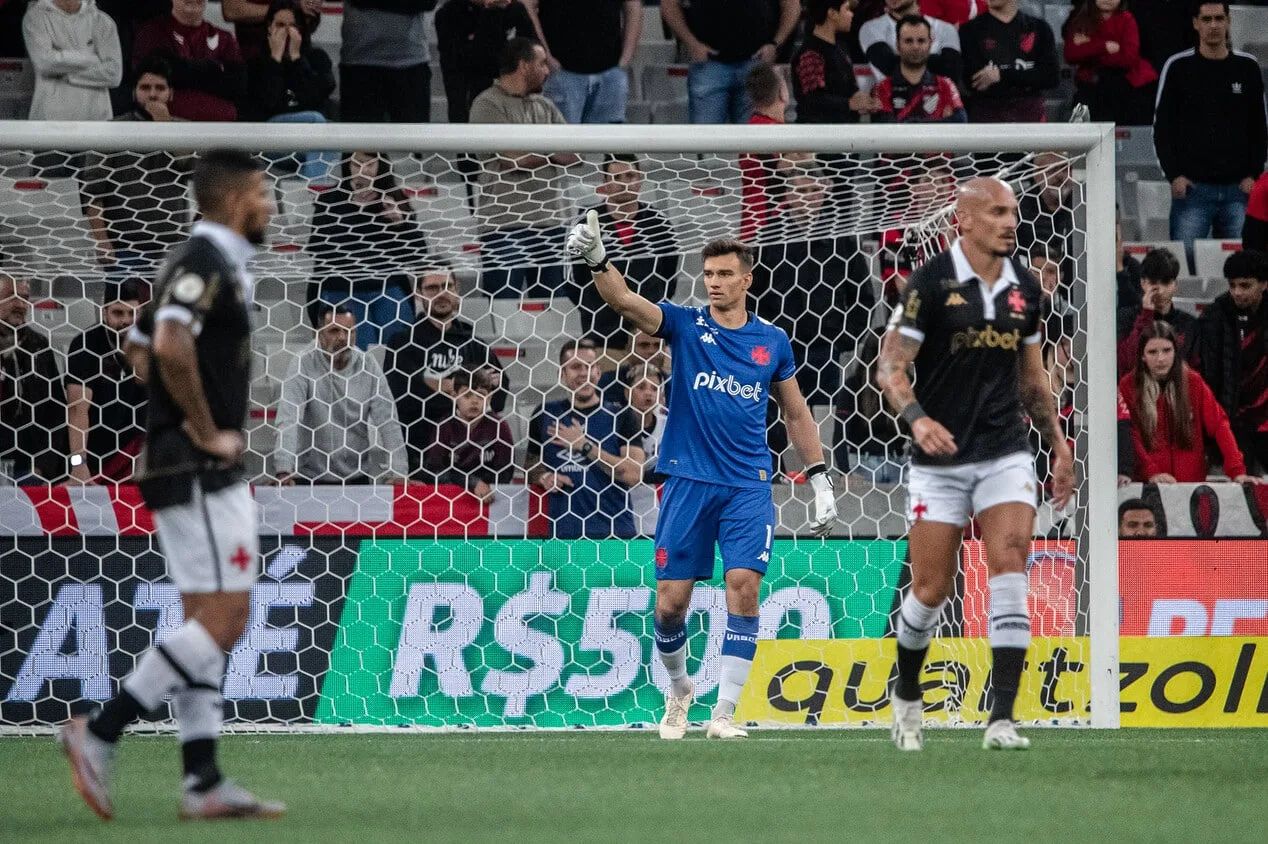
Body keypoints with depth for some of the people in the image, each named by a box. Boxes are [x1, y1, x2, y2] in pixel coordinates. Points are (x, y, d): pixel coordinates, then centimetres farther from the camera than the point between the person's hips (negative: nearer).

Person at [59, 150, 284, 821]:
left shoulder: (206, 262, 17)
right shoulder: (205, 262, -14)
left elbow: (140, 348, 28)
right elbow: (171, 345, -30)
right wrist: (209, 431, -20)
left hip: (198, 471, 10)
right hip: (198, 472, -10)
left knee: (207, 624, 9)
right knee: (222, 622, -11)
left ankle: (202, 783, 8)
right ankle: (100, 732, -10)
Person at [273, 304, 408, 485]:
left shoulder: (368, 365, 0)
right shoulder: (304, 366, -8)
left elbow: (387, 422, -4)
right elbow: (288, 421, -17)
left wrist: (398, 473, -16)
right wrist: (283, 471, -31)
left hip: (357, 477, 2)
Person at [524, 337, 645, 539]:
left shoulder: (621, 416, 4)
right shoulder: (545, 415, 11)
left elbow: (634, 474, -7)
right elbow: (531, 464, 22)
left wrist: (585, 446, -10)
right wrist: (542, 477, -1)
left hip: (616, 533, -2)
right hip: (565, 536, 2)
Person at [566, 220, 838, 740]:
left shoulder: (773, 342, 7)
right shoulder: (685, 325, 1)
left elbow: (796, 414, 18)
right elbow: (626, 303, -16)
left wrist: (820, 481, 14)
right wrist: (597, 260, -35)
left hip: (749, 486, 0)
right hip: (688, 482, 0)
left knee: (743, 587, -15)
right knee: (670, 603, 0)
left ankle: (724, 712, -9)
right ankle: (678, 688, 28)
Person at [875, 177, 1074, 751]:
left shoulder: (1025, 289, 7)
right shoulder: (930, 283, -9)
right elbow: (890, 367, -10)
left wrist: (1058, 444, 15)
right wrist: (918, 419, -27)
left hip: (1005, 454, 3)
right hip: (940, 460, -3)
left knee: (1010, 568, -14)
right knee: (931, 590, 1)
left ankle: (1002, 720, -16)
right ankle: (907, 696, 29)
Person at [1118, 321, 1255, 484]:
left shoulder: (1192, 382, 4)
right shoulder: (1128, 386, -1)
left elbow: (1219, 424, -2)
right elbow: (1130, 436, -7)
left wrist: (1237, 471, -13)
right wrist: (1151, 472, -21)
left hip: (1192, 481, 1)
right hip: (1147, 483, -1)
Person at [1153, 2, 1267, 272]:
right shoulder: (1179, 68, 3)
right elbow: (1162, 127, 3)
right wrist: (1174, 175, -7)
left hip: (1238, 189, 2)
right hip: (1192, 187, -2)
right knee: (1184, 258, -7)